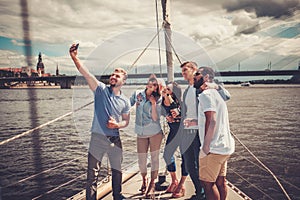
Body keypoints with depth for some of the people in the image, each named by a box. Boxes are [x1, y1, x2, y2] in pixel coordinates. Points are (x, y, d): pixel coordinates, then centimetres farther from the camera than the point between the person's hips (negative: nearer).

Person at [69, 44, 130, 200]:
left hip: (115, 139, 3)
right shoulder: (101, 89, -4)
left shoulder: (125, 101, 4)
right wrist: (74, 58, -32)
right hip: (97, 138, -3)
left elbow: (126, 121, 12)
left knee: (117, 170, 19)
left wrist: (117, 125, -10)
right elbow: (85, 73, -17)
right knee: (92, 174, 2)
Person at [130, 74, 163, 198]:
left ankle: (152, 185, 15)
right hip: (141, 133, 2)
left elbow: (155, 118, -11)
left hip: (155, 132, -2)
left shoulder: (158, 99, -3)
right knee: (141, 159, 6)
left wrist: (153, 103, -18)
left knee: (154, 158, 1)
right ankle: (144, 180, 33)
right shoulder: (137, 94, 1)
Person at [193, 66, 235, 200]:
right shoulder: (215, 94, 17)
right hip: (225, 146, 10)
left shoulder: (206, 94, -14)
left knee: (207, 183, 1)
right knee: (220, 181, 17)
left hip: (214, 148, -10)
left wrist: (206, 145, -18)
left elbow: (211, 121, -23)